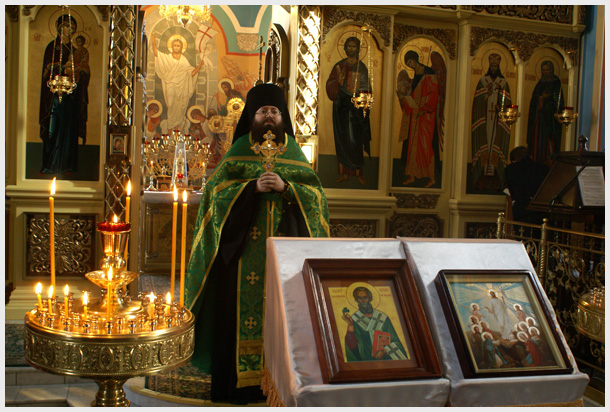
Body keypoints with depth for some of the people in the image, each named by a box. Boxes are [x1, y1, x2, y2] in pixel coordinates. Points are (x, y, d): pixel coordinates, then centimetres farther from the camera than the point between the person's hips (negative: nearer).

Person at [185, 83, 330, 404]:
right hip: (245, 247, -1)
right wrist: (253, 187, -16)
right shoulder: (239, 151, 6)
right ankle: (239, 379, 10)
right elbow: (217, 190, -2)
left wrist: (285, 187, -14)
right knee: (244, 304, -1)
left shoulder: (293, 152, 10)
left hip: (284, 246, 1)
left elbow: (316, 194, 4)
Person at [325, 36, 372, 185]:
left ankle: (359, 173, 3)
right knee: (342, 140, 4)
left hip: (356, 107, -2)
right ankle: (345, 173, 11)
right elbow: (329, 85, 3)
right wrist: (337, 82, -17)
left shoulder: (362, 68, 4)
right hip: (341, 107, 2)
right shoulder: (339, 66, 9)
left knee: (355, 140, -6)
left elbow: (366, 89, 3)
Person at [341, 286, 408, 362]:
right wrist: (350, 326, -17)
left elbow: (394, 340, 9)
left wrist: (385, 351, -8)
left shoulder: (383, 317, 12)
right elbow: (352, 346, -4)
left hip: (387, 357, 1)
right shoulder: (354, 320, 7)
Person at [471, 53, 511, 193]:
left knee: (496, 144, -4)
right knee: (483, 144, -5)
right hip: (483, 120, -1)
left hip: (498, 121, 1)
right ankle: (481, 180, -4)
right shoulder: (482, 81, 10)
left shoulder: (503, 82, 12)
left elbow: (508, 102, 8)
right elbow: (477, 99, 1)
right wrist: (486, 94, -15)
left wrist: (502, 108, -10)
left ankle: (496, 180, -2)